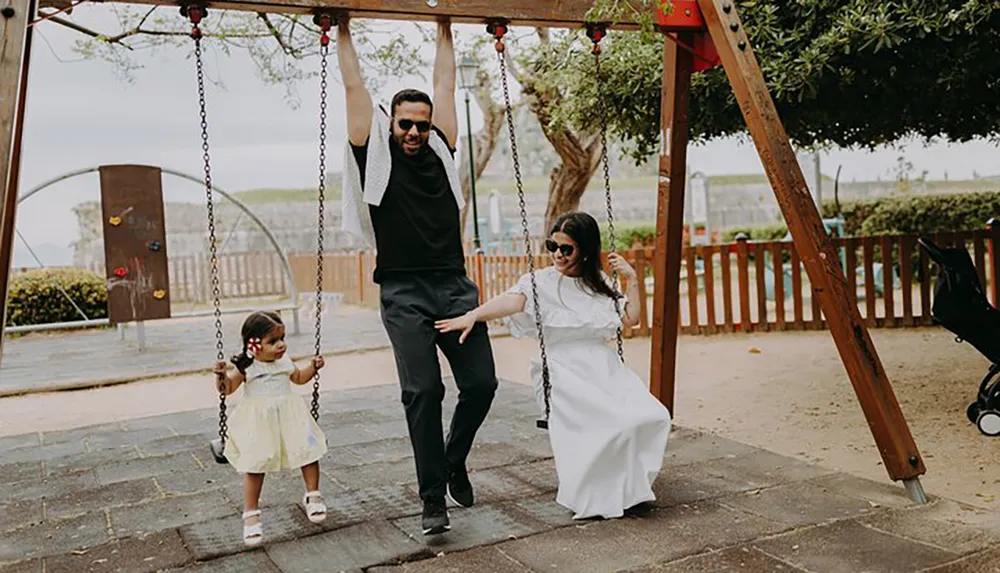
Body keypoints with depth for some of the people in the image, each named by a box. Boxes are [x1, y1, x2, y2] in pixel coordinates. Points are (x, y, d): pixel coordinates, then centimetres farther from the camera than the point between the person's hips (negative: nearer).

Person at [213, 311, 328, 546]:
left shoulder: (284, 362, 6)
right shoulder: (245, 367, -9)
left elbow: (299, 378, 24)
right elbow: (227, 388, -12)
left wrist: (313, 367, 8)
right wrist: (221, 374, -31)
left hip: (289, 418, 4)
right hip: (258, 423, -4)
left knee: (308, 451, 0)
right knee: (255, 467, -6)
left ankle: (313, 496, 21)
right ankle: (251, 514, 7)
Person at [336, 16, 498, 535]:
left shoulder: (440, 151, 14)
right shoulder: (375, 153, 6)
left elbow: (445, 84, 23)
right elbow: (354, 87, 11)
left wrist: (444, 32, 33)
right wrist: (343, 34, 20)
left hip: (456, 287, 4)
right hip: (404, 295, -4)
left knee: (481, 383, 1)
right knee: (422, 392, -10)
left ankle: (453, 463, 27)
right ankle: (433, 498, 3)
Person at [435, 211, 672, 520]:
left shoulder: (601, 283, 13)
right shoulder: (542, 282, -2)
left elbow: (631, 320, 17)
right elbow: (513, 300, -22)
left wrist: (632, 280, 8)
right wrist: (474, 314, -40)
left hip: (604, 367, 5)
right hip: (563, 373, -5)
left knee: (652, 417, -17)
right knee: (615, 424, -27)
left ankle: (630, 483, 10)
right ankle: (593, 493, -1)